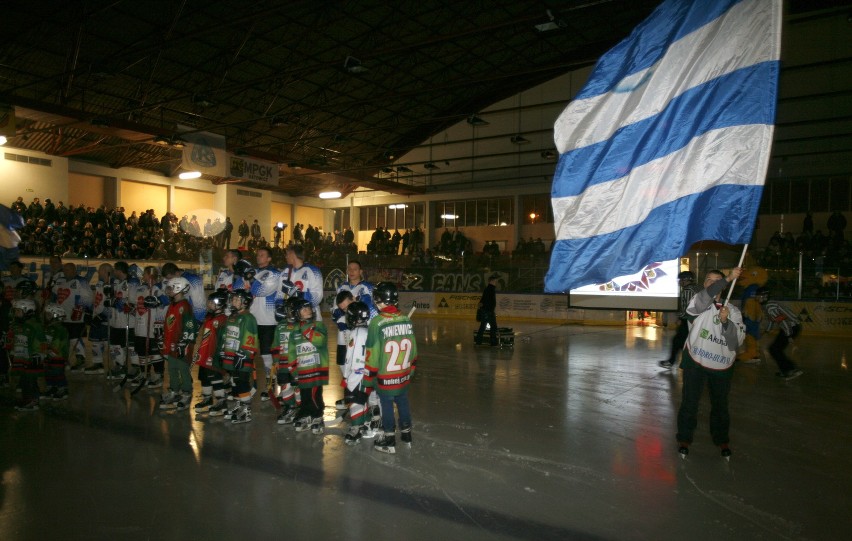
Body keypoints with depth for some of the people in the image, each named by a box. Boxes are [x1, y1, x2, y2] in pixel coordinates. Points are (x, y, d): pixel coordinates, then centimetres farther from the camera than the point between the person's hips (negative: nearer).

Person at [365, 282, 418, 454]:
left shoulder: (377, 323, -18)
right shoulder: (407, 320, -4)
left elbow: (373, 354, -13)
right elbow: (413, 349, 6)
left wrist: (369, 378, -1)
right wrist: (411, 369, 20)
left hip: (385, 377, -4)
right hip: (404, 375, 5)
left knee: (387, 405, 9)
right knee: (403, 402, 19)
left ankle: (389, 441, 19)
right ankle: (406, 433, 33)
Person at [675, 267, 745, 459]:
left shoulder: (733, 311, 2)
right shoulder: (699, 304, -5)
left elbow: (737, 341, -6)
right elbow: (703, 299, -32)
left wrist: (726, 321, -22)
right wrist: (728, 279, -37)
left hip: (722, 366, 3)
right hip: (695, 362, -2)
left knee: (720, 405, 16)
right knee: (689, 402, 5)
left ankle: (722, 439, 36)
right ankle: (684, 439, 22)